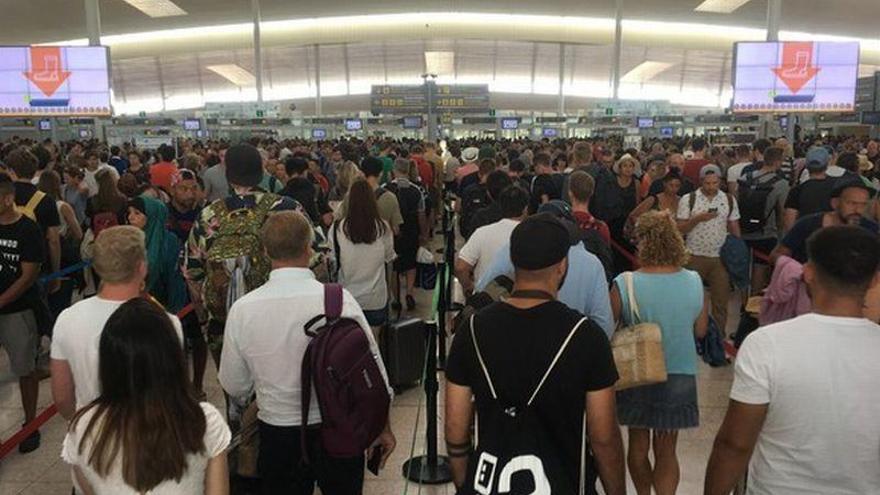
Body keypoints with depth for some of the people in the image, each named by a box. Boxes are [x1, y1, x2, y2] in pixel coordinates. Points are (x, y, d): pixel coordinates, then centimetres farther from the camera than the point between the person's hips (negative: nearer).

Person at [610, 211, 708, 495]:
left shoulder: (624, 284, -21)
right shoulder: (694, 282, -12)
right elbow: (700, 330, 1)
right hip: (680, 376, 1)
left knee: (638, 444, 21)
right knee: (666, 451, 16)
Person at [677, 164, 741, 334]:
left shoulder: (729, 200, 4)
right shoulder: (688, 200, -3)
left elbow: (734, 228, 10)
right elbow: (679, 230, -5)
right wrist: (698, 218, -19)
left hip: (720, 257, 2)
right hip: (694, 257, -2)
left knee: (721, 300, 7)